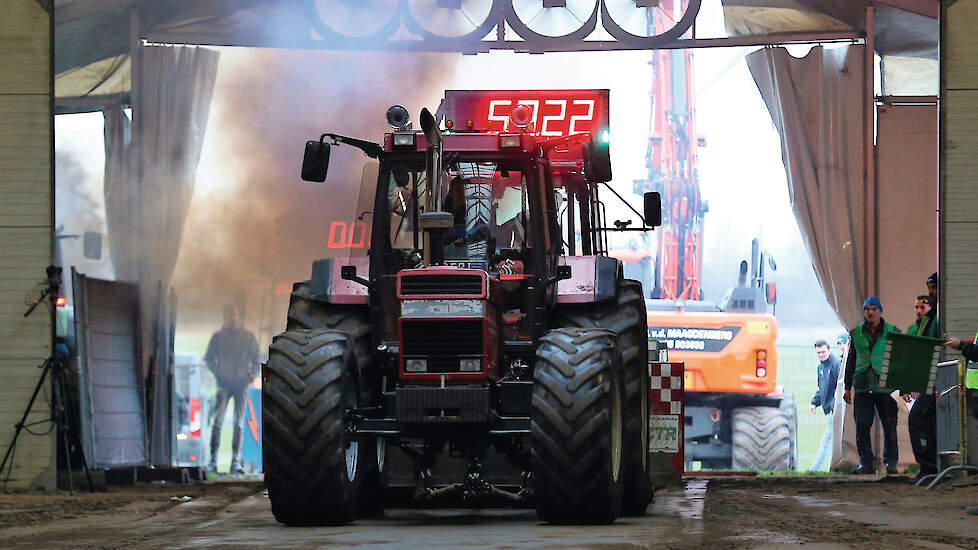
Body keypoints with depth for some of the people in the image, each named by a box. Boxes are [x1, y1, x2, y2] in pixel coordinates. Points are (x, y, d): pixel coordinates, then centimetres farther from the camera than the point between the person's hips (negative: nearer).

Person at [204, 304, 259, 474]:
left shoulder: (248, 337, 11)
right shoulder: (218, 337, 8)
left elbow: (256, 359, 13)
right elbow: (209, 359, 9)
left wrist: (251, 376, -1)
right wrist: (219, 375, -3)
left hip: (242, 383, 1)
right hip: (224, 383, -1)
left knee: (239, 423, -1)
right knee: (217, 421, -9)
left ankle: (236, 462, -1)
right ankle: (213, 460, -8)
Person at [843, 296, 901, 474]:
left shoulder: (892, 332, 3)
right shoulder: (856, 333, 10)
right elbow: (851, 361, 15)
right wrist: (847, 387, 11)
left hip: (885, 386, -2)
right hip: (863, 386, 2)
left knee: (889, 426, -2)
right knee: (862, 426, -2)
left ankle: (891, 462, 11)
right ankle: (866, 463, 6)